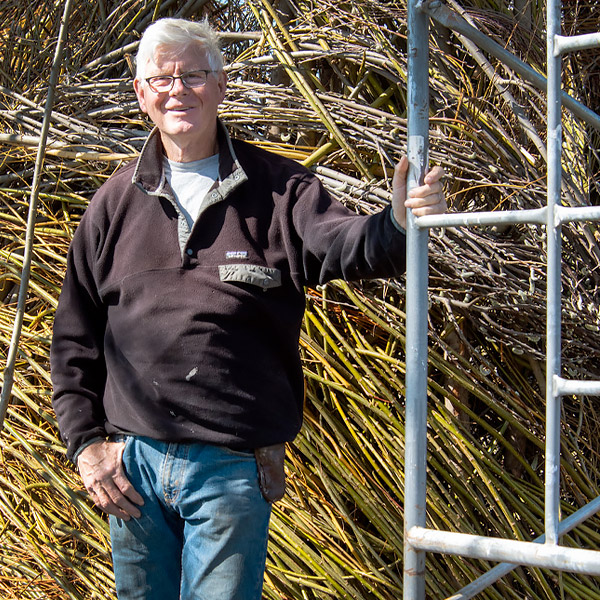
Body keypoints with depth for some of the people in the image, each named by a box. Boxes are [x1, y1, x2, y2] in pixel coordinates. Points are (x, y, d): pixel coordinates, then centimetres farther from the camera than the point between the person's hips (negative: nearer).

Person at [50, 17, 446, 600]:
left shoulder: (275, 188, -1)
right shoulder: (118, 199, 6)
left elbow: (341, 242, -21)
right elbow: (74, 335, 10)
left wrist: (394, 225, -44)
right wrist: (85, 441, 2)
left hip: (233, 467, -3)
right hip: (131, 460, 3)